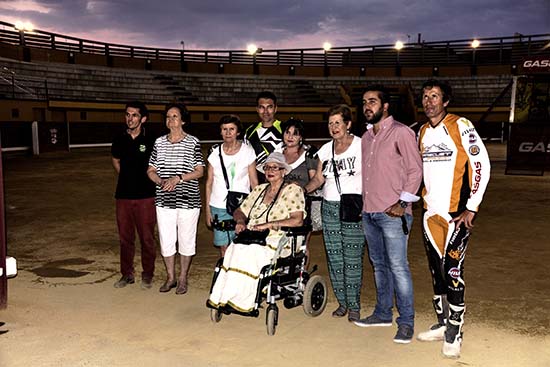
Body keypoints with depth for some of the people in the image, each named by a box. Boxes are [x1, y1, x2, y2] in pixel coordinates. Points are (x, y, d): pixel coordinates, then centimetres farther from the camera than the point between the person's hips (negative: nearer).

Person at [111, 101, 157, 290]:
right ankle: (127, 274, 24)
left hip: (145, 196, -4)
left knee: (147, 237, 2)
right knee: (125, 237, 11)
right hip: (123, 196, 4)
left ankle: (147, 275, 16)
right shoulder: (119, 140, 6)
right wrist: (127, 178, 14)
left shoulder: (151, 141, -6)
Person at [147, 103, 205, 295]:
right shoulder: (159, 142, 8)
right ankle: (170, 277, 27)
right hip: (164, 200, 3)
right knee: (166, 240, 9)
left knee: (186, 241, 6)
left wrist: (178, 178, -18)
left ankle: (183, 279, 22)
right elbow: (151, 170, 10)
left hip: (188, 200, -3)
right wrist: (161, 181, -11)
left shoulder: (193, 142, -2)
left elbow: (199, 171, -4)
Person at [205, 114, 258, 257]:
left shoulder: (247, 151, 0)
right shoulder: (215, 153, 4)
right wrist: (208, 209, 6)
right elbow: (209, 183, 9)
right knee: (223, 246, 4)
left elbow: (254, 182, 3)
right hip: (219, 207, 2)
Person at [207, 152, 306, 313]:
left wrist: (269, 224, -17)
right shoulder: (260, 189, 21)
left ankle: (240, 301, -26)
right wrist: (241, 221, 0)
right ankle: (223, 298, -27)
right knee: (234, 249, -28)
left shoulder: (293, 190, 3)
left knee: (250, 252, -33)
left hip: (276, 241, -5)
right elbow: (240, 211, 25)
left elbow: (298, 220, -11)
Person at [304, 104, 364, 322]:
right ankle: (342, 302, 19)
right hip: (329, 207, 5)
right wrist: (302, 190, -3)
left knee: (353, 258, -6)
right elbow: (319, 178, 15)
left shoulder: (361, 146, -2)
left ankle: (354, 305, 5)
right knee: (334, 258, 7)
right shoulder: (325, 150, 12)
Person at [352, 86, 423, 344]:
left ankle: (406, 322, 3)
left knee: (398, 267, -6)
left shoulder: (400, 132, -6)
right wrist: (364, 201, 15)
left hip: (392, 213, -8)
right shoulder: (366, 136, 17)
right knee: (379, 265, 15)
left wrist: (403, 202, -14)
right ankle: (383, 313, 27)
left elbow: (415, 169, -9)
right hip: (369, 213, 8)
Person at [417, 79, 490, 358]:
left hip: (457, 213, -6)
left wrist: (472, 207, -13)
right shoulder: (422, 133, 10)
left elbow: (482, 165, -11)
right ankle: (442, 324, 26)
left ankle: (454, 335, 6)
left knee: (452, 272, -5)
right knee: (436, 271, 12)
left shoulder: (461, 126, -8)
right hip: (430, 212, 6)